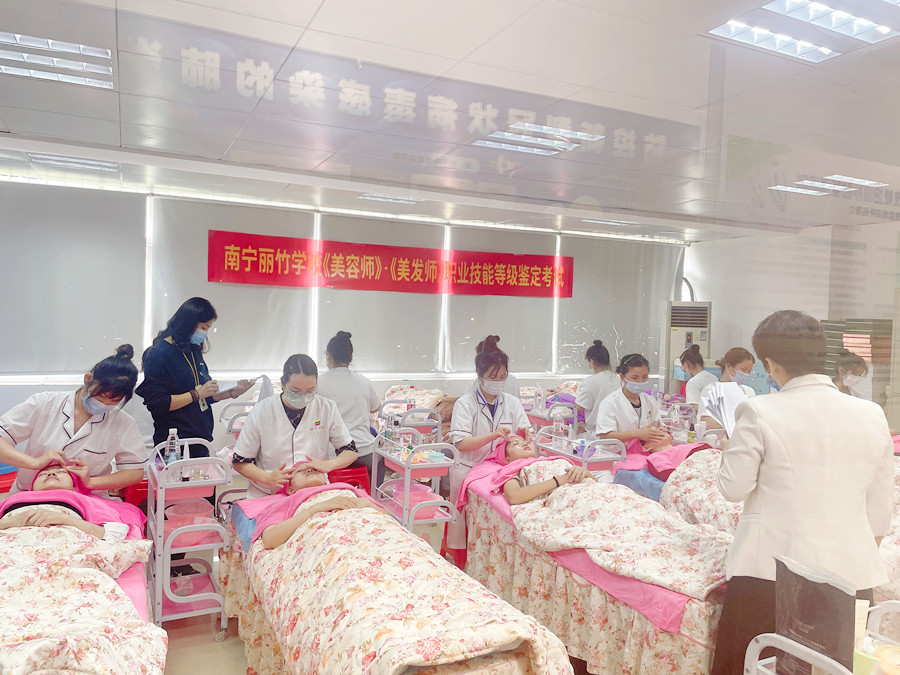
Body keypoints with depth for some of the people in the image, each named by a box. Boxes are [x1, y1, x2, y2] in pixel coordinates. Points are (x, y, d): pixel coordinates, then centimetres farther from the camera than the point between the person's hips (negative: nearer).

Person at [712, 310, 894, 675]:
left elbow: (733, 488, -7)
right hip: (850, 571, 4)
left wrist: (733, 447, 9)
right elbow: (879, 507, 9)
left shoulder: (759, 413, -13)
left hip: (771, 571, -4)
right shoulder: (872, 415, 0)